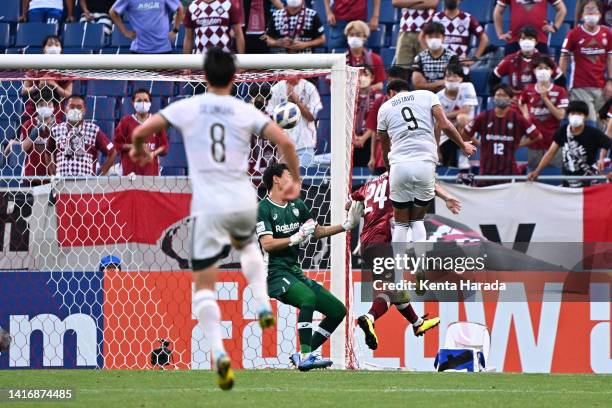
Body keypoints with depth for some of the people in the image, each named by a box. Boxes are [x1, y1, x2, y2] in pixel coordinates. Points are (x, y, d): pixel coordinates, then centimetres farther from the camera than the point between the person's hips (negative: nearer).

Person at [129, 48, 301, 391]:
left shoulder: (187, 108, 0)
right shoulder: (246, 111, 2)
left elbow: (140, 132, -1)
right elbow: (284, 141, -6)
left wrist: (139, 149, 23)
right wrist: (295, 176, 12)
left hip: (208, 207, -2)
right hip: (244, 201, 2)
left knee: (204, 284, 3)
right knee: (246, 244, 38)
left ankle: (220, 352, -17)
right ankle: (264, 305, 18)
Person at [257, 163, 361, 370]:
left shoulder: (297, 205, 16)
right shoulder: (264, 208, -7)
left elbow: (318, 231, 27)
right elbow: (267, 244, -18)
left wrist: (346, 225, 18)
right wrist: (296, 238, -21)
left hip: (296, 273, 9)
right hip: (276, 274, -9)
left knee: (338, 310, 4)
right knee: (309, 297, -36)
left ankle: (303, 355, 3)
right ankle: (305, 357, -37)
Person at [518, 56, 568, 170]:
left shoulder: (559, 91, -3)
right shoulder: (528, 90, 5)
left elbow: (560, 115, -11)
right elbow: (521, 103, 27)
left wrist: (545, 98, -15)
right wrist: (526, 115, 8)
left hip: (553, 143, -3)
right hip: (534, 142, 3)